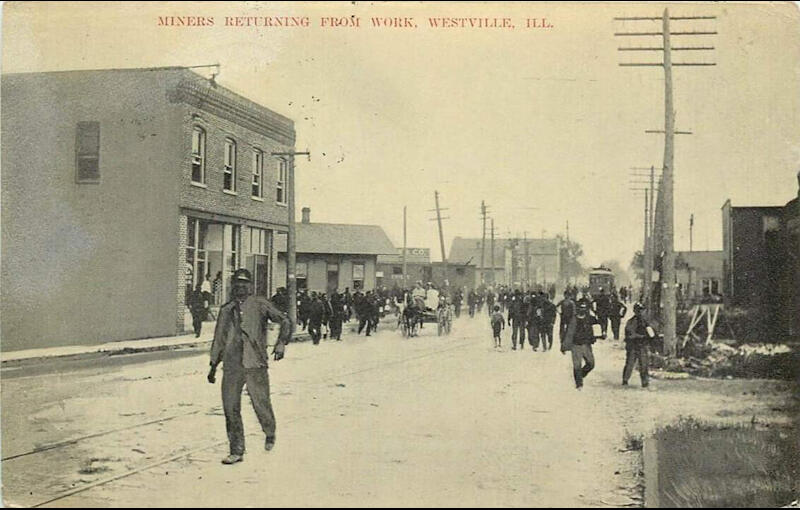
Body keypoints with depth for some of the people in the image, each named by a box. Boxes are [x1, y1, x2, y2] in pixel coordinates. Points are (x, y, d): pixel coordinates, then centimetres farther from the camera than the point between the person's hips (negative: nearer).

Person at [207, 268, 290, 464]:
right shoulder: (226, 310, 15)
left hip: (255, 364, -3)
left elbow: (284, 322, 0)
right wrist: (213, 365, 21)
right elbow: (219, 338, 22)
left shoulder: (260, 304, 4)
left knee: (261, 403, -2)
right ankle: (237, 451, 12)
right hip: (232, 366, 3)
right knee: (230, 408, 1)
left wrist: (281, 342, -17)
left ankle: (270, 434, 29)